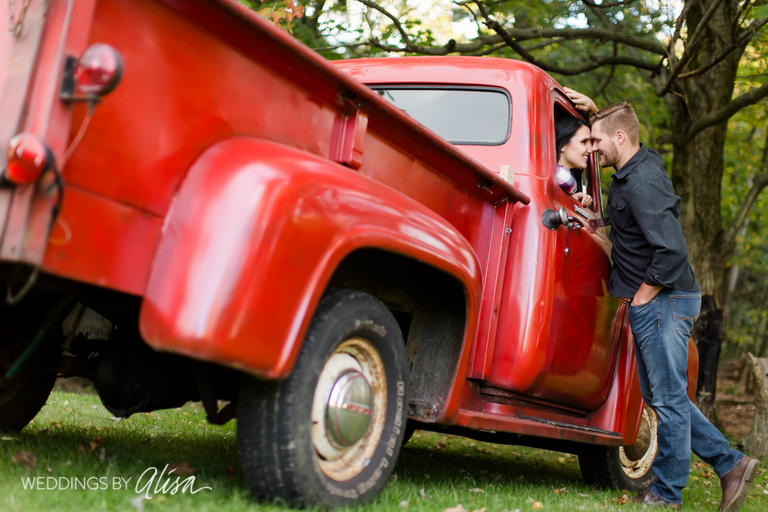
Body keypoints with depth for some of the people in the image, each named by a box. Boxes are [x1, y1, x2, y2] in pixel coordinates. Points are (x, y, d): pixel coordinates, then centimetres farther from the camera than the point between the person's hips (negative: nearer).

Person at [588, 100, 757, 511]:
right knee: (660, 396, 15)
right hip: (654, 303, 11)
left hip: (663, 302, -11)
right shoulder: (635, 170, 11)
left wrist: (644, 294, -15)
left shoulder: (640, 183, -20)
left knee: (668, 398, -1)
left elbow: (672, 249, -27)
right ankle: (730, 464, 21)